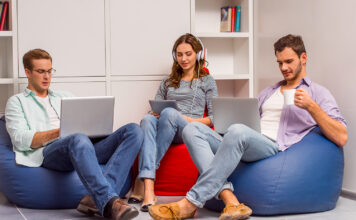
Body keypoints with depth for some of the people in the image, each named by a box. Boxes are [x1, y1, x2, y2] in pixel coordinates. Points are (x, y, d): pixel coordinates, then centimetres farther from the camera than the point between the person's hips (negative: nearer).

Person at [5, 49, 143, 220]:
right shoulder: (17, 102, 20)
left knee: (134, 130, -19)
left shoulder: (65, 97, 36)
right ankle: (111, 202, -54)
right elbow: (20, 140, 1)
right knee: (79, 140, -41)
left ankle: (98, 199, -38)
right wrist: (59, 132, -13)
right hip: (49, 153, -6)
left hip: (85, 148, 6)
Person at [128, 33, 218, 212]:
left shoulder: (207, 81, 17)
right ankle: (148, 190, -50)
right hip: (166, 128, 3)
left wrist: (192, 120, -9)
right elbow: (155, 108, 24)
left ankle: (142, 181, -36)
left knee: (169, 113, -37)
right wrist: (154, 113, -1)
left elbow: (213, 117, 9)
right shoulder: (167, 82, 28)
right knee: (148, 119, -35)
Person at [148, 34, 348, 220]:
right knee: (193, 129, -16)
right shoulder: (268, 92, 34)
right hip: (246, 146, 7)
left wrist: (311, 106, -12)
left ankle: (191, 203, -36)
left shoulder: (318, 93, 12)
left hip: (275, 148, -7)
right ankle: (229, 200, -34)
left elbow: (342, 138, -2)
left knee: (238, 132, -38)